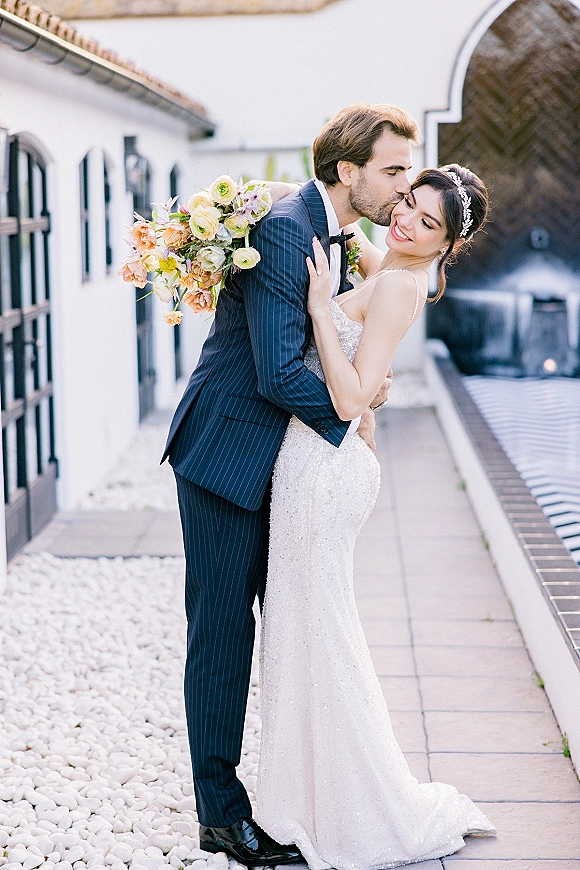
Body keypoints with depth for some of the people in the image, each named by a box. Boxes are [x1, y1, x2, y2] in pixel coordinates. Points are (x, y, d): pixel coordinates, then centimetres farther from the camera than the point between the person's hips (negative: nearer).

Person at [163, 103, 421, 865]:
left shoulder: (338, 236, 7)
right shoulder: (283, 231, -22)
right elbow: (279, 374, -27)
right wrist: (351, 415, -12)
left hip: (277, 458, 9)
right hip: (228, 452, -9)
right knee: (223, 630, 0)